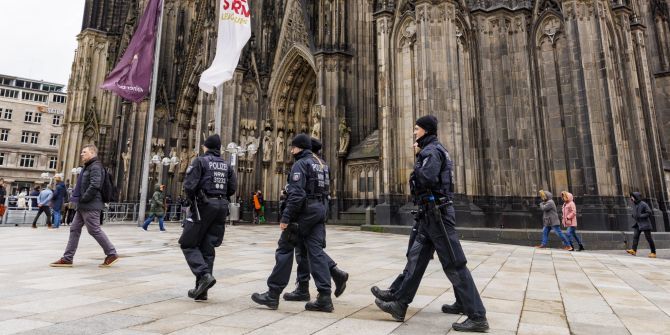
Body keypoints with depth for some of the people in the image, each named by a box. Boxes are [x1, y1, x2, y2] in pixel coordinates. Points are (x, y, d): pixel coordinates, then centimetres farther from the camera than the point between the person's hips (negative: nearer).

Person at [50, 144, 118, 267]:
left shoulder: (95, 167, -12)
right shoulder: (88, 167, 20)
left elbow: (94, 186, -23)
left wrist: (83, 199, -17)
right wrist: (78, 199, 13)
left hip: (90, 206, -10)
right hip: (83, 206, 10)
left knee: (95, 230, -6)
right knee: (74, 229, 10)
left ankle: (112, 254, 1)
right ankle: (67, 258, 15)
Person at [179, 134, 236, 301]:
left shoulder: (200, 161, -3)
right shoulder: (227, 165, 13)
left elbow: (189, 185, -11)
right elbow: (232, 188, 7)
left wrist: (191, 200, 7)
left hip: (204, 205, -5)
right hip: (222, 206, 5)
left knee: (188, 244, 7)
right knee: (208, 248, 10)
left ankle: (204, 275, -12)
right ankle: (201, 290, 12)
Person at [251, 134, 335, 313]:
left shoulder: (300, 164, -8)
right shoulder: (319, 164, 18)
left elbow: (296, 194, -18)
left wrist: (286, 217, -19)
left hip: (303, 212, -8)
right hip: (319, 210, 8)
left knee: (284, 249, 1)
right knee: (316, 251, 5)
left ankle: (273, 294, 9)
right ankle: (324, 298, 3)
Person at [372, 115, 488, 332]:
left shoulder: (431, 150, -12)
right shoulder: (431, 151, 20)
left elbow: (427, 179, -27)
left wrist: (416, 167, -11)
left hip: (437, 213, -11)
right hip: (431, 214, 11)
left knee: (454, 264, -5)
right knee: (415, 258, 9)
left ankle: (478, 317, 4)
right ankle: (399, 305, 15)